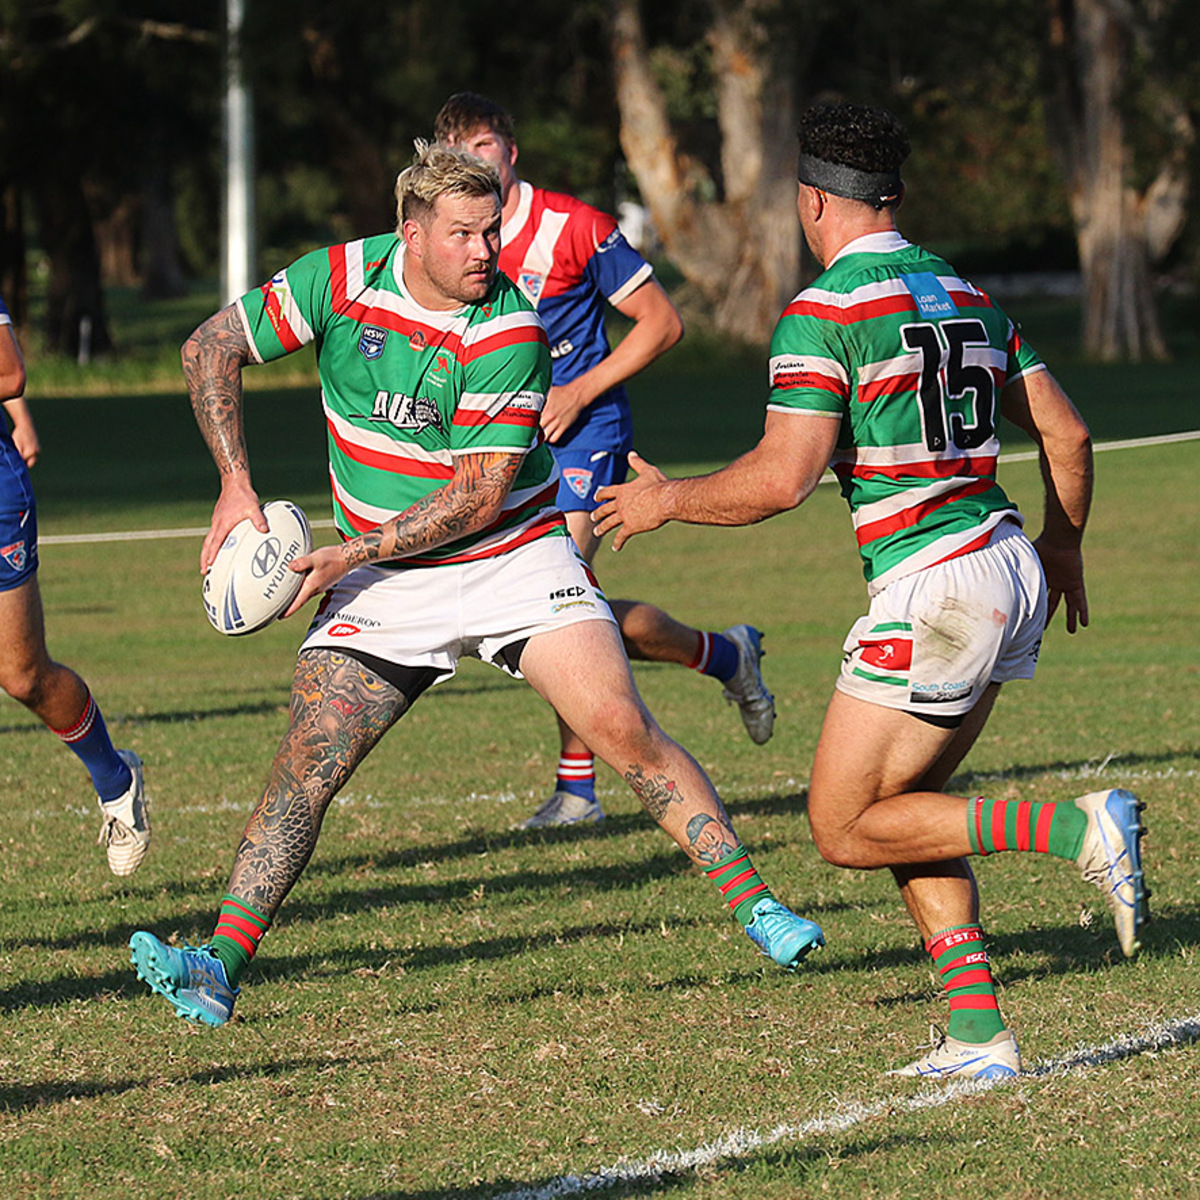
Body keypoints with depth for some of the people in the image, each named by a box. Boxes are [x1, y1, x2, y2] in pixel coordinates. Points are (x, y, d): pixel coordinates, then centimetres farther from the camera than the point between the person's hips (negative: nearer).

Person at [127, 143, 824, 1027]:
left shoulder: (510, 333, -18)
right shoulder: (341, 280, -9)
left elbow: (480, 493, -19)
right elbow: (213, 349, 2)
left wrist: (358, 551, -24)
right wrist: (237, 483, -7)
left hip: (515, 556, -2)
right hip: (385, 586, 2)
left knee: (621, 727, -15)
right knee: (308, 763, -9)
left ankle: (754, 903, -6)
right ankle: (223, 966, -7)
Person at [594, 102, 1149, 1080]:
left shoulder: (823, 311, -10)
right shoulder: (967, 295, 13)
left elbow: (782, 478, -16)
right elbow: (1065, 432, 16)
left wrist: (669, 500, 1)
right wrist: (1063, 542, 33)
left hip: (932, 589, -8)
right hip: (1011, 569, 8)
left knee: (845, 828, 2)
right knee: (903, 808, 17)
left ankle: (1078, 829, -13)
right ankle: (979, 1033, 7)